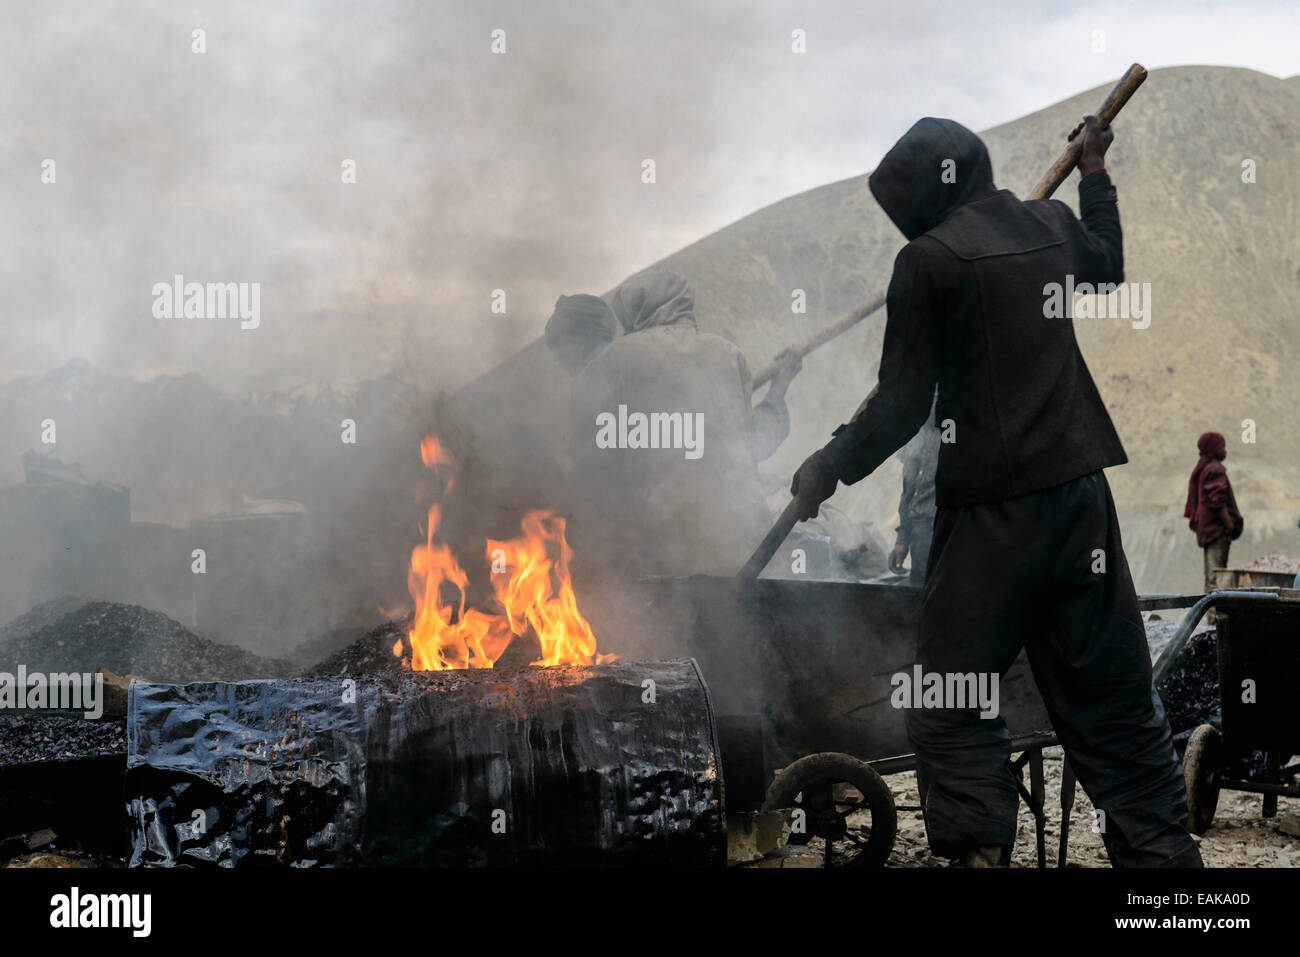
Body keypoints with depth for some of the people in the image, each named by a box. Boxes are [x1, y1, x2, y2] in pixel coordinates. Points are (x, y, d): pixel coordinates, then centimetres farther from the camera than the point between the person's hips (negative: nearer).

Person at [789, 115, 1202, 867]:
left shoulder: (928, 259, -8)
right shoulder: (1051, 224, 10)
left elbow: (902, 403, -9)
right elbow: (1108, 266, 35)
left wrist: (830, 467, 4)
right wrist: (1095, 174, 46)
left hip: (991, 503, -6)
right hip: (1080, 487, 6)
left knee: (951, 707, 2)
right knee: (1113, 696, 12)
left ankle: (979, 849, -8)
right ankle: (1162, 849, 14)